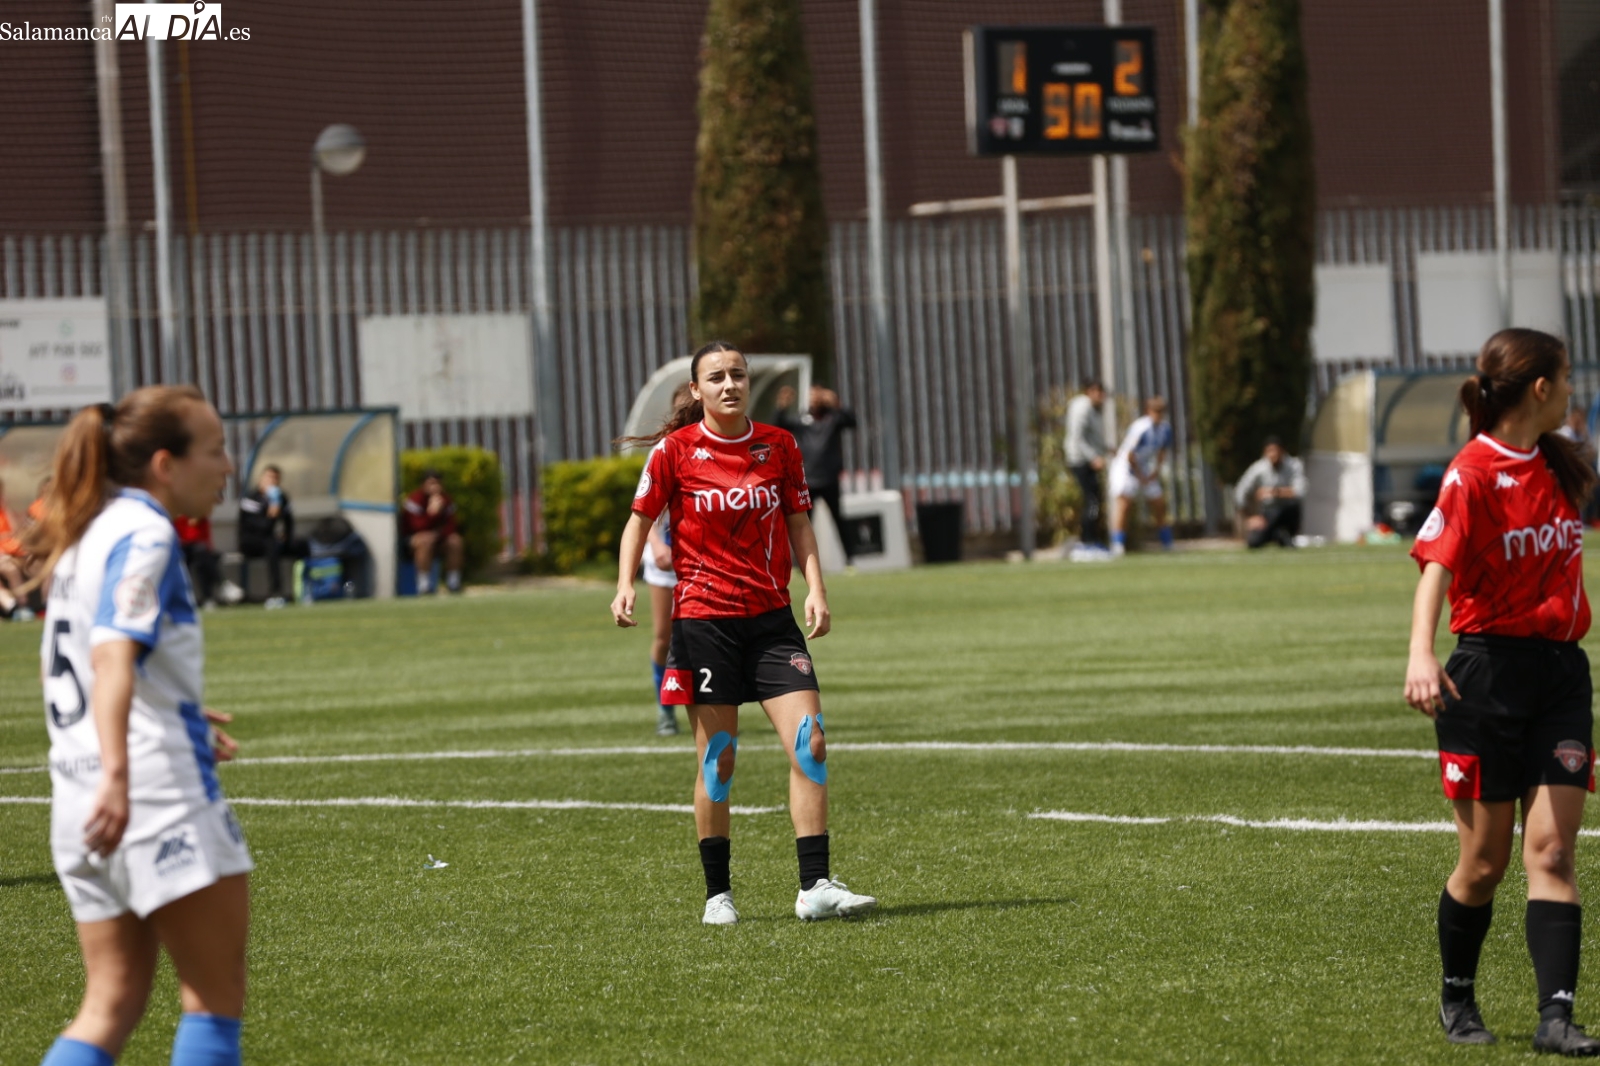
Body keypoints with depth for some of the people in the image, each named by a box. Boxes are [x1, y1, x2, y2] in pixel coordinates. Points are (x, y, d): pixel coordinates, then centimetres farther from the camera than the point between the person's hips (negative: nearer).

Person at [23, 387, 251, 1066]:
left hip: (79, 798, 9)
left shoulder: (84, 536, 18)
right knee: (217, 993, -1)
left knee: (115, 1001, 8)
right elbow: (113, 658, -25)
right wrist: (115, 774, -38)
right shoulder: (145, 535, -11)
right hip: (156, 790, -9)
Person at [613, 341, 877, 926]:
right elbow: (640, 520, 5)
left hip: (771, 617, 3)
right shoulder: (676, 449, -3)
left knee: (809, 741, -10)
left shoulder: (779, 446, 5)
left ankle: (815, 887, -8)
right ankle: (718, 894, 13)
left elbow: (799, 525, 11)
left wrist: (816, 589, -2)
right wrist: (625, 585, -10)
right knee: (717, 760, 0)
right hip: (703, 619, -3)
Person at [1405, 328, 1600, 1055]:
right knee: (1486, 858, 4)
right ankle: (1457, 1001, 24)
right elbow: (1437, 565, -22)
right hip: (1489, 671, -5)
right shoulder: (1473, 472, -12)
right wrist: (1422, 654, -35)